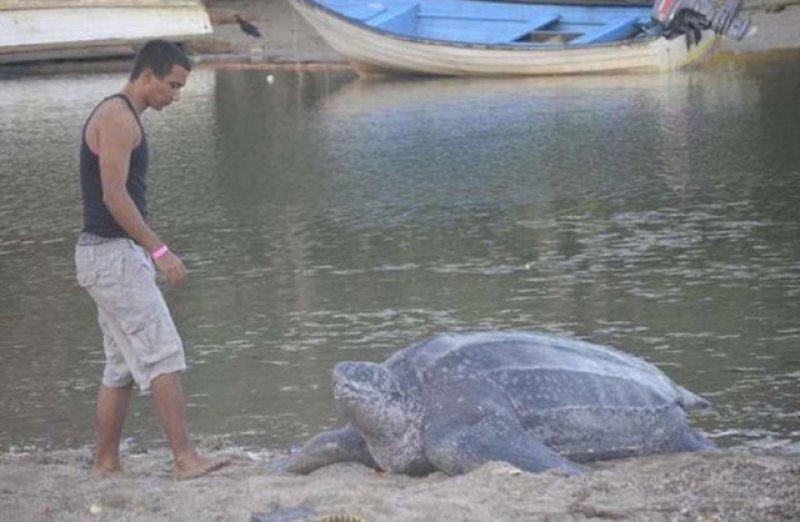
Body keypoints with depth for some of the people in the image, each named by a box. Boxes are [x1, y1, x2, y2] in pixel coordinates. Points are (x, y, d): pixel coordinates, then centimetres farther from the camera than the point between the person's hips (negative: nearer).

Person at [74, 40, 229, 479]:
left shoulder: (122, 117, 18)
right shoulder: (117, 118, -14)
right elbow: (114, 195, -21)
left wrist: (147, 253, 22)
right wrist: (159, 250, -21)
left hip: (117, 256, 10)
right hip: (113, 255, -10)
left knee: (122, 367, 11)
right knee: (163, 354, -13)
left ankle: (105, 466, 13)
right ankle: (185, 458, -15)